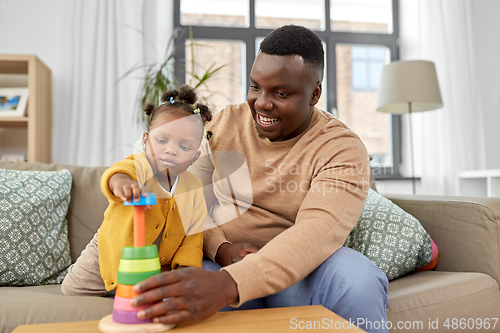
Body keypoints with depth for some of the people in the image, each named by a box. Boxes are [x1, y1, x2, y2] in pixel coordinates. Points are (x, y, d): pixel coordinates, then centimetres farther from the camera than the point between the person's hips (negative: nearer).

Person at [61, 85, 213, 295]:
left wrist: (184, 269, -20)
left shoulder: (193, 188, -15)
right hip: (113, 254, -2)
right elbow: (117, 172, -53)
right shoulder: (137, 167, -28)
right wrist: (121, 182, -76)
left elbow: (193, 236, -8)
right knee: (72, 291, 8)